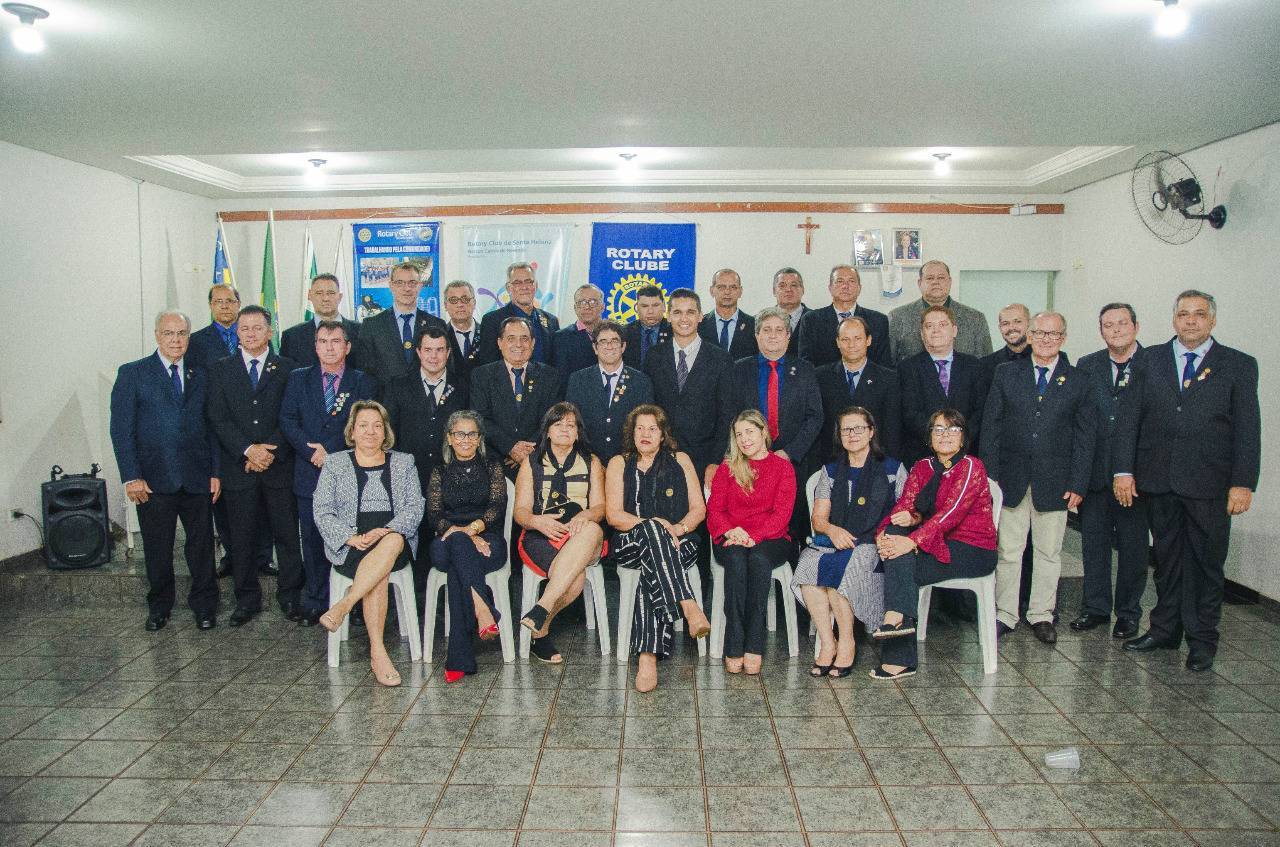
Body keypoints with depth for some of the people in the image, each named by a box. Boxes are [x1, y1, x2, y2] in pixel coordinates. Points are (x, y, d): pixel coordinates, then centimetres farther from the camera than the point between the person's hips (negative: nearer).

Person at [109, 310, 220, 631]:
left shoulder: (200, 376, 9)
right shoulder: (132, 374, 0)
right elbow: (121, 429, -3)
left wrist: (215, 472, 3)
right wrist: (131, 477, -9)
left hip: (197, 478, 2)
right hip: (153, 480, -2)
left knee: (201, 544, 8)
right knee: (157, 548, 10)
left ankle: (204, 606, 23)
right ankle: (159, 607, 27)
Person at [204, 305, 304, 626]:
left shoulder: (286, 368, 6)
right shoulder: (220, 369, 8)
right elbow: (218, 419, 0)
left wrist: (270, 450, -12)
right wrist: (248, 450, -12)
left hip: (279, 465, -1)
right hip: (238, 467, 1)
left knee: (287, 533, 3)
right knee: (241, 537, 7)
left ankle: (290, 596, 15)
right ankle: (247, 599, 19)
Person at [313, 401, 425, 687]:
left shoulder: (403, 462, 14)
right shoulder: (335, 463, 13)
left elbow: (415, 507, 4)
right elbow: (322, 511, 4)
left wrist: (385, 532, -15)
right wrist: (351, 537, -13)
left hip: (397, 540, 1)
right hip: (349, 546, -1)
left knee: (393, 542, -37)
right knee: (379, 573, -33)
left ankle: (344, 605, -36)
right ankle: (377, 653, -32)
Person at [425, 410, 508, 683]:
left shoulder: (492, 467, 13)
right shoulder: (440, 471, 17)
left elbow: (498, 507, -2)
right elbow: (434, 516, 4)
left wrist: (474, 527, -23)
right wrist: (463, 533, -16)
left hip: (488, 540, -1)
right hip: (446, 545, 1)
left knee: (457, 567, -36)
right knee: (456, 543, -38)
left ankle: (458, 659, -38)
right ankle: (484, 611, -46)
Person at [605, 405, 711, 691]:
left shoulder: (680, 460, 16)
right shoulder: (619, 464, 13)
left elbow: (698, 509, 9)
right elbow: (613, 515, 1)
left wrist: (678, 528, -13)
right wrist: (653, 525, -14)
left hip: (678, 543, 1)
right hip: (631, 544, 0)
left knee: (653, 572, -35)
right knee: (651, 529, -37)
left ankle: (648, 656, -41)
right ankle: (689, 607, -49)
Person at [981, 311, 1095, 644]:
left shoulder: (1078, 383, 6)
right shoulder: (1006, 374, 5)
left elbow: (1084, 438, 5)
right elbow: (990, 426, 2)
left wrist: (1077, 483, -3)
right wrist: (990, 474, -4)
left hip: (1054, 482, 1)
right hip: (1011, 478, 0)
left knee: (1049, 552, 9)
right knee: (1008, 551, 4)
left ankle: (1041, 615, 22)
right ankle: (1005, 614, 14)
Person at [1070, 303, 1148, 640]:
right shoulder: (1086, 366, 7)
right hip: (1094, 470, 3)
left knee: (1132, 545, 8)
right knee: (1093, 540, 11)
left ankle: (1128, 612, 22)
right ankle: (1095, 607, 24)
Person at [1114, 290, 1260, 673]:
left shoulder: (1239, 365, 3)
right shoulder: (1149, 359, 8)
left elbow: (1248, 429, -1)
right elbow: (1129, 418, 4)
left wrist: (1243, 483, -8)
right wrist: (1123, 469, -3)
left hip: (1210, 484, -2)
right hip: (1158, 482, 2)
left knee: (1206, 564, 6)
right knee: (1167, 560, 13)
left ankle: (1202, 641, 17)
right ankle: (1165, 630, 25)